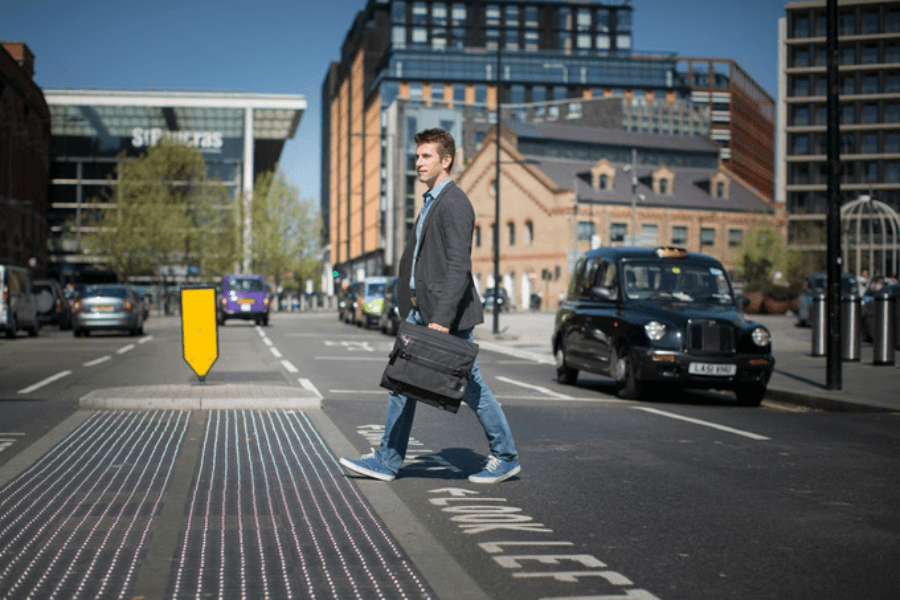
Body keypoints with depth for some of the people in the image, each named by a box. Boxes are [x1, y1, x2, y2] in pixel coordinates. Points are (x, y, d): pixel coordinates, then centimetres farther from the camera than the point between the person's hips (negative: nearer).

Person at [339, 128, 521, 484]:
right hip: (421, 311, 9)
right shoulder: (431, 202, 16)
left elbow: (459, 267, -21)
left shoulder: (455, 204, -14)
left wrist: (442, 318, -26)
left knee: (469, 385, 0)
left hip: (447, 313, -9)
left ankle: (506, 458, 13)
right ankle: (387, 461, 13)